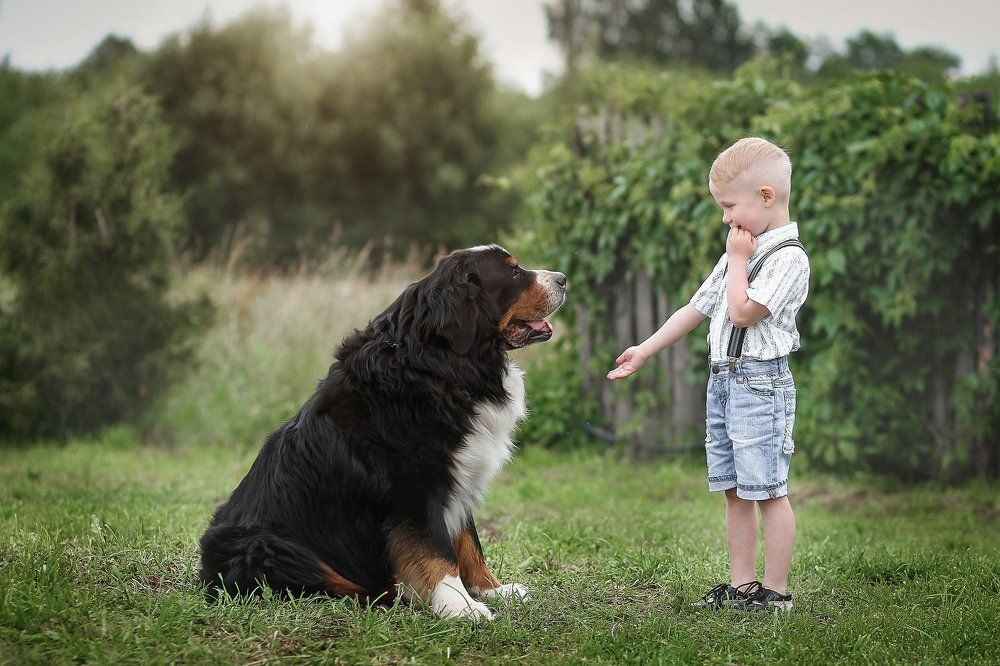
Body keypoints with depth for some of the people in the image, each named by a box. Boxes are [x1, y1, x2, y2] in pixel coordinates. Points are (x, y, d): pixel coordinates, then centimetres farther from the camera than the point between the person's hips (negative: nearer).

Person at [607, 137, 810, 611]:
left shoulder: (788, 257, -10)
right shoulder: (742, 252, 18)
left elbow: (743, 311, -21)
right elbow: (696, 309, 22)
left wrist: (737, 260, -8)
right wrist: (643, 352, 21)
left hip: (760, 382, -9)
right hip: (722, 381, 9)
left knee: (767, 490, -6)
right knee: (734, 492, 10)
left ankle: (776, 590, -1)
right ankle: (741, 584, 15)